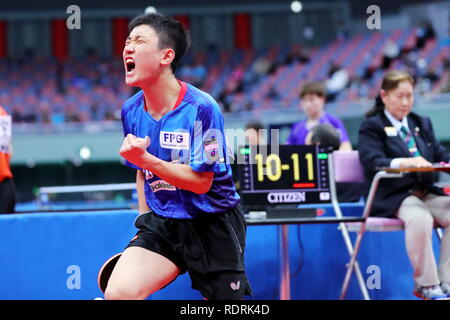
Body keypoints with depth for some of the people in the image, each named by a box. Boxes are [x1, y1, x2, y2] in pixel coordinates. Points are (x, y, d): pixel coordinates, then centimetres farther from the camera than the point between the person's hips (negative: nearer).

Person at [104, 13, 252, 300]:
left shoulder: (201, 108, -16)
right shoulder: (131, 111, 3)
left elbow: (201, 182, -17)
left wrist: (145, 159, -26)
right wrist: (145, 219, 13)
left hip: (212, 225, -4)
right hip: (161, 223, 4)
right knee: (118, 292, -19)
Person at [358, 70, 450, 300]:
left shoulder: (422, 124, 24)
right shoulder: (371, 127, 4)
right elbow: (372, 162, -12)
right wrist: (403, 162, -30)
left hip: (426, 192, 6)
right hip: (392, 196, -6)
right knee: (420, 218, -36)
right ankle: (427, 285, -23)